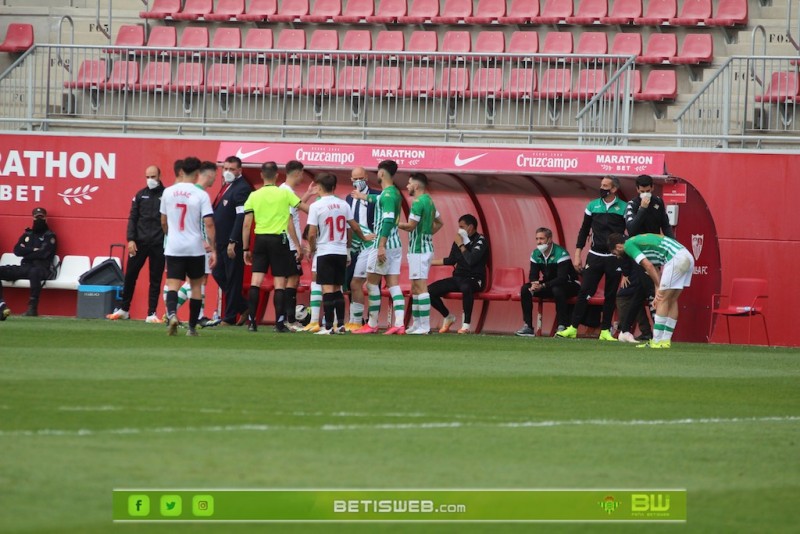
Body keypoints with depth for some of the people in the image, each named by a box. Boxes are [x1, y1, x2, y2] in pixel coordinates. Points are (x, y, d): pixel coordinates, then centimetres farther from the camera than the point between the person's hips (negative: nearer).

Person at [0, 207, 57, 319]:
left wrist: (26, 253, 0)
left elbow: (44, 253, -7)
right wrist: (33, 250, -3)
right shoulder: (27, 234, 24)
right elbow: (17, 250, 9)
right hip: (25, 267, 6)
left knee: (34, 272, -44)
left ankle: (33, 307, -45)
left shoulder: (50, 236, 9)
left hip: (41, 267, -6)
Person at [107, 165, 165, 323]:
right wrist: (131, 239, -4)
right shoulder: (140, 195, 8)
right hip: (139, 243, 2)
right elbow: (132, 218, 7)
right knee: (130, 276, 4)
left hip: (159, 245, -2)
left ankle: (152, 314, 7)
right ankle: (123, 309, 17)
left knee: (155, 280, 2)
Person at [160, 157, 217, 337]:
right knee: (196, 285, 14)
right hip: (195, 248, -1)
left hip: (173, 248, 1)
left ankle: (172, 313, -32)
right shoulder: (201, 195, -7)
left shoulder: (168, 192, 3)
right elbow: (209, 224, -11)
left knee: (173, 285, -3)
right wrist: (212, 249, -6)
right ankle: (192, 327, 16)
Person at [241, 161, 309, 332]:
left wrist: (246, 249, 8)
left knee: (256, 281, 1)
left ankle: (252, 321, -4)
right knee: (280, 282, 2)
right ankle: (280, 323, 0)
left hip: (260, 240, 2)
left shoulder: (254, 196, 3)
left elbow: (246, 224, 2)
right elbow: (305, 208, 2)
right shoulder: (285, 193, -2)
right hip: (279, 240, -2)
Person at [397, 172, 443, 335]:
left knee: (420, 287, -11)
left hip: (418, 249, -10)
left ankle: (424, 326, -13)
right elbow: (439, 223, 24)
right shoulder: (429, 201, 15)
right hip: (427, 247, 10)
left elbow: (411, 225, -17)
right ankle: (417, 324, 18)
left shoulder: (418, 202, -15)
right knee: (415, 287, 15)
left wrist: (396, 224, -2)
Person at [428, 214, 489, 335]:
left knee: (466, 287, -44)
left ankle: (466, 324, -31)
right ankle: (448, 317, 15)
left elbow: (471, 260, -24)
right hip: (458, 278, 7)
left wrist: (461, 245, -14)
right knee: (430, 290, -8)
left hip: (474, 279, -7)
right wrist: (430, 262, 22)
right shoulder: (459, 240, 9)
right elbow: (451, 260, 20)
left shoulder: (480, 241, -9)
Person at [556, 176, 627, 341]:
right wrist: (577, 255, 6)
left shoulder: (623, 208, -1)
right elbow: (584, 231, 11)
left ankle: (605, 330, 11)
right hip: (595, 256, 1)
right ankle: (573, 328, -4)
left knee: (611, 295, 4)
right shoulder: (593, 206, 7)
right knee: (584, 292, -5)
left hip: (614, 258, -1)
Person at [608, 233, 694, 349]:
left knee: (663, 299, -4)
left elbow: (648, 266, -9)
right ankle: (666, 340, 16)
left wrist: (659, 288, -3)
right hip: (688, 257, 9)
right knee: (672, 300, 14)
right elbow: (655, 270, 26)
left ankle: (657, 341, -4)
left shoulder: (628, 245, 1)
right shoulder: (638, 241, 27)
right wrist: (658, 292, 19)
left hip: (676, 257, -9)